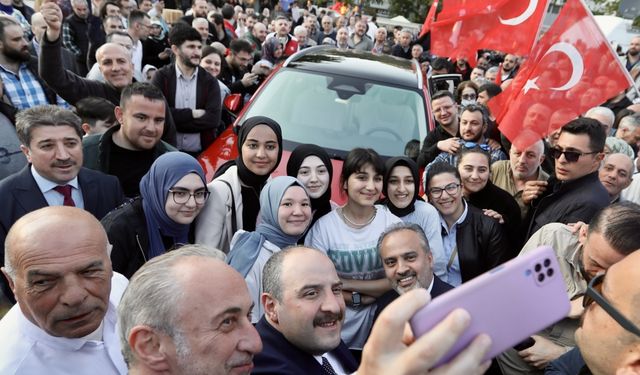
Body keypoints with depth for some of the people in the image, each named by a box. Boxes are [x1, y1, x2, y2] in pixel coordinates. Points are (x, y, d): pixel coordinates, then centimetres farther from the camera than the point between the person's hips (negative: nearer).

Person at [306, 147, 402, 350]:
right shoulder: (323, 226, -12)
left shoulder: (392, 223, -9)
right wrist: (361, 297, -16)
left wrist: (345, 284, -15)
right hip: (336, 329, -1)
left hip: (381, 322, 1)